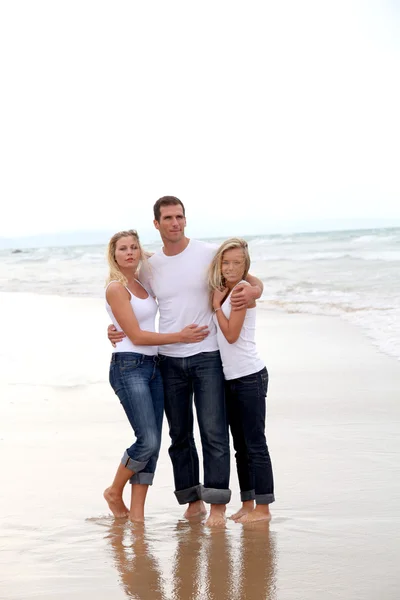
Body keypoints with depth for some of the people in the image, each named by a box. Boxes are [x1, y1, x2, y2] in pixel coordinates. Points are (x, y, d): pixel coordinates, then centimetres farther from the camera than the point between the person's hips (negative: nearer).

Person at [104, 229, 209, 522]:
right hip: (128, 367, -7)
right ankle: (114, 492, 10)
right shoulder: (116, 288, -8)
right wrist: (180, 337, -10)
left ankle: (137, 512, 7)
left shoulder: (144, 283, 13)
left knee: (153, 444, 2)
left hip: (153, 366, 7)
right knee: (148, 441, -14)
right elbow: (136, 336, -12)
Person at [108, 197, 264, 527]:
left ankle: (217, 504, 0)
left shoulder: (209, 254, -2)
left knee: (213, 432, -7)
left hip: (207, 356, -3)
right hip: (169, 360, 3)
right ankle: (193, 500, 19)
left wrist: (252, 292, -20)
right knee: (180, 434, 8)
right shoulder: (150, 267, 7)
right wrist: (118, 329, 0)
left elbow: (254, 282, 4)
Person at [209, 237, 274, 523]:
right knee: (241, 444, 13)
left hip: (250, 376, -9)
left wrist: (217, 304, -9)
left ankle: (263, 507, -1)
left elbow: (231, 334, -16)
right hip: (231, 377, 9)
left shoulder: (243, 290, -13)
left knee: (255, 443, -5)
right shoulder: (226, 291, 12)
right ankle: (247, 503, 20)